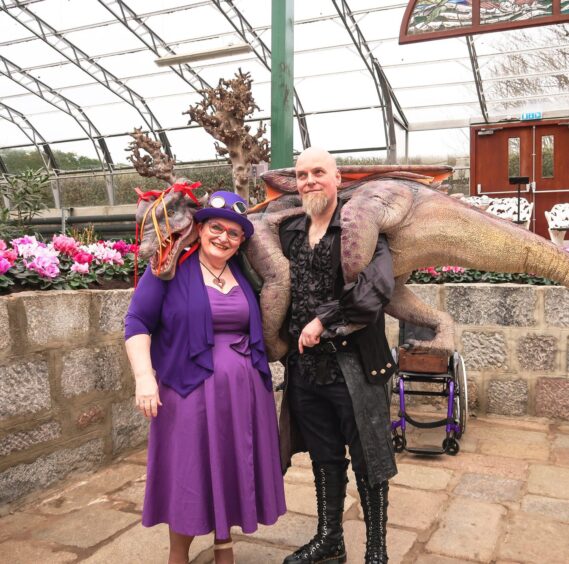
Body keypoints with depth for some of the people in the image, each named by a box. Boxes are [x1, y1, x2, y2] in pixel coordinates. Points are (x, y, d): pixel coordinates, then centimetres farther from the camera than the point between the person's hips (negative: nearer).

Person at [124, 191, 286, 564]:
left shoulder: (244, 274, 10)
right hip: (190, 391, -5)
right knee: (190, 472, 5)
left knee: (232, 469, 14)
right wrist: (144, 376, -18)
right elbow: (137, 323, -9)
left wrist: (261, 369, 16)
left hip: (243, 392, 5)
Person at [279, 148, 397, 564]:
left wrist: (323, 321, -24)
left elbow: (378, 286, -26)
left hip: (353, 367, -5)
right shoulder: (289, 231, 8)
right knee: (324, 458, 20)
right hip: (305, 366, 6)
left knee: (367, 460, 9)